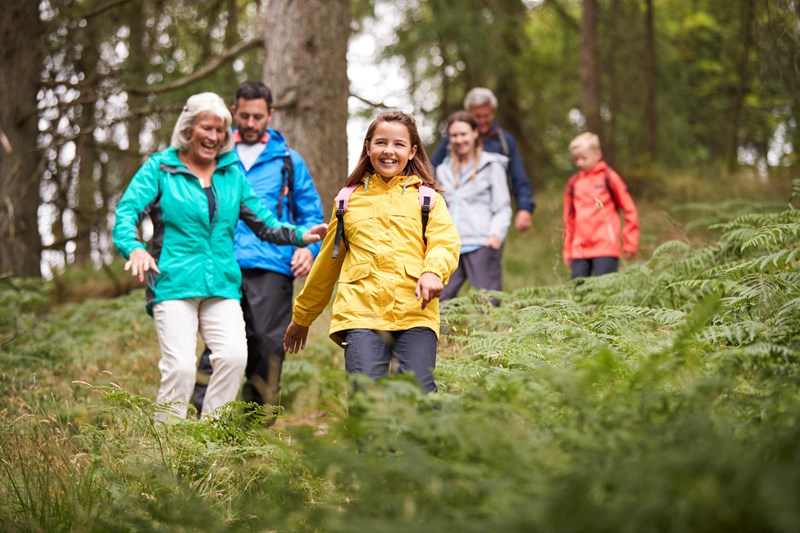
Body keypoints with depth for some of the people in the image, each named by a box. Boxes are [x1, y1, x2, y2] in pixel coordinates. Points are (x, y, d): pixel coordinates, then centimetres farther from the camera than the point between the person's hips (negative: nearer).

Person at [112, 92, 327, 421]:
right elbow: (127, 211, -5)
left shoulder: (232, 173, 19)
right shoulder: (160, 168, 7)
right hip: (174, 283, -3)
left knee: (234, 356, -18)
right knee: (180, 366, -14)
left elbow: (264, 224, 19)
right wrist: (134, 248, -26)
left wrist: (301, 236, 1)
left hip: (221, 285, 3)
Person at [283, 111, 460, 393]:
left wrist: (433, 272, -21)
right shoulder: (349, 200, 21)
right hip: (360, 311, 1)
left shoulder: (428, 198, 17)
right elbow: (328, 261, 28)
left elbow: (446, 242, 2)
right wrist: (302, 317, 33)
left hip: (415, 312, -1)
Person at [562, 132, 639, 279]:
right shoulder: (573, 183, 13)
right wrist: (567, 251, 16)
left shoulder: (609, 177, 2)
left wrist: (630, 243, 1)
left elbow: (629, 210, 3)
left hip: (606, 249, -4)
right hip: (579, 249, 4)